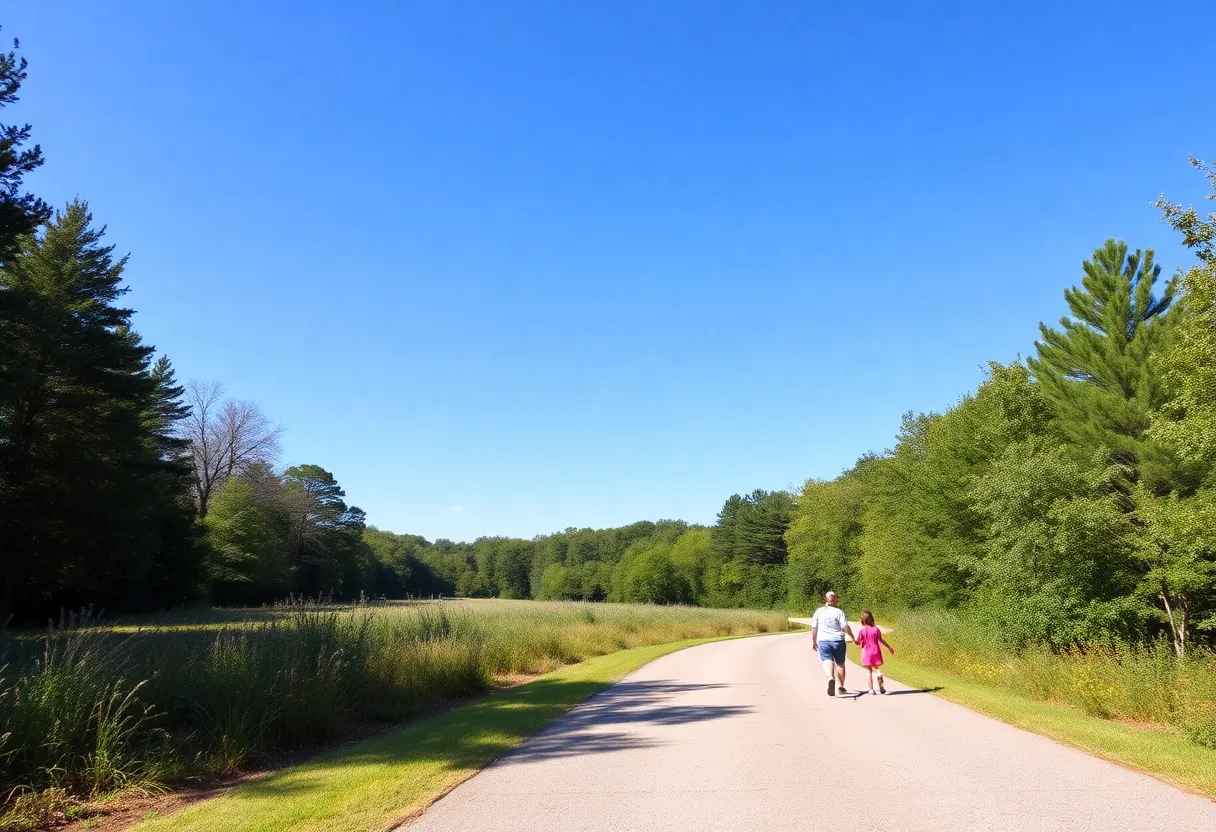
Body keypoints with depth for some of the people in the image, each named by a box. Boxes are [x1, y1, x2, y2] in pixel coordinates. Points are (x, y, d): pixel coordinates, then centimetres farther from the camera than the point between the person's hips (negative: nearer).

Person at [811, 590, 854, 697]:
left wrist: (813, 640, 15)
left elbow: (814, 628, 5)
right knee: (840, 664, 16)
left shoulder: (819, 611, 5)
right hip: (838, 640, 0)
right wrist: (853, 637, 4)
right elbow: (845, 627, -10)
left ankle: (830, 678, -41)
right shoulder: (839, 612, -3)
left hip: (823, 641, 0)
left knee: (827, 661, -10)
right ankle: (841, 687, 23)